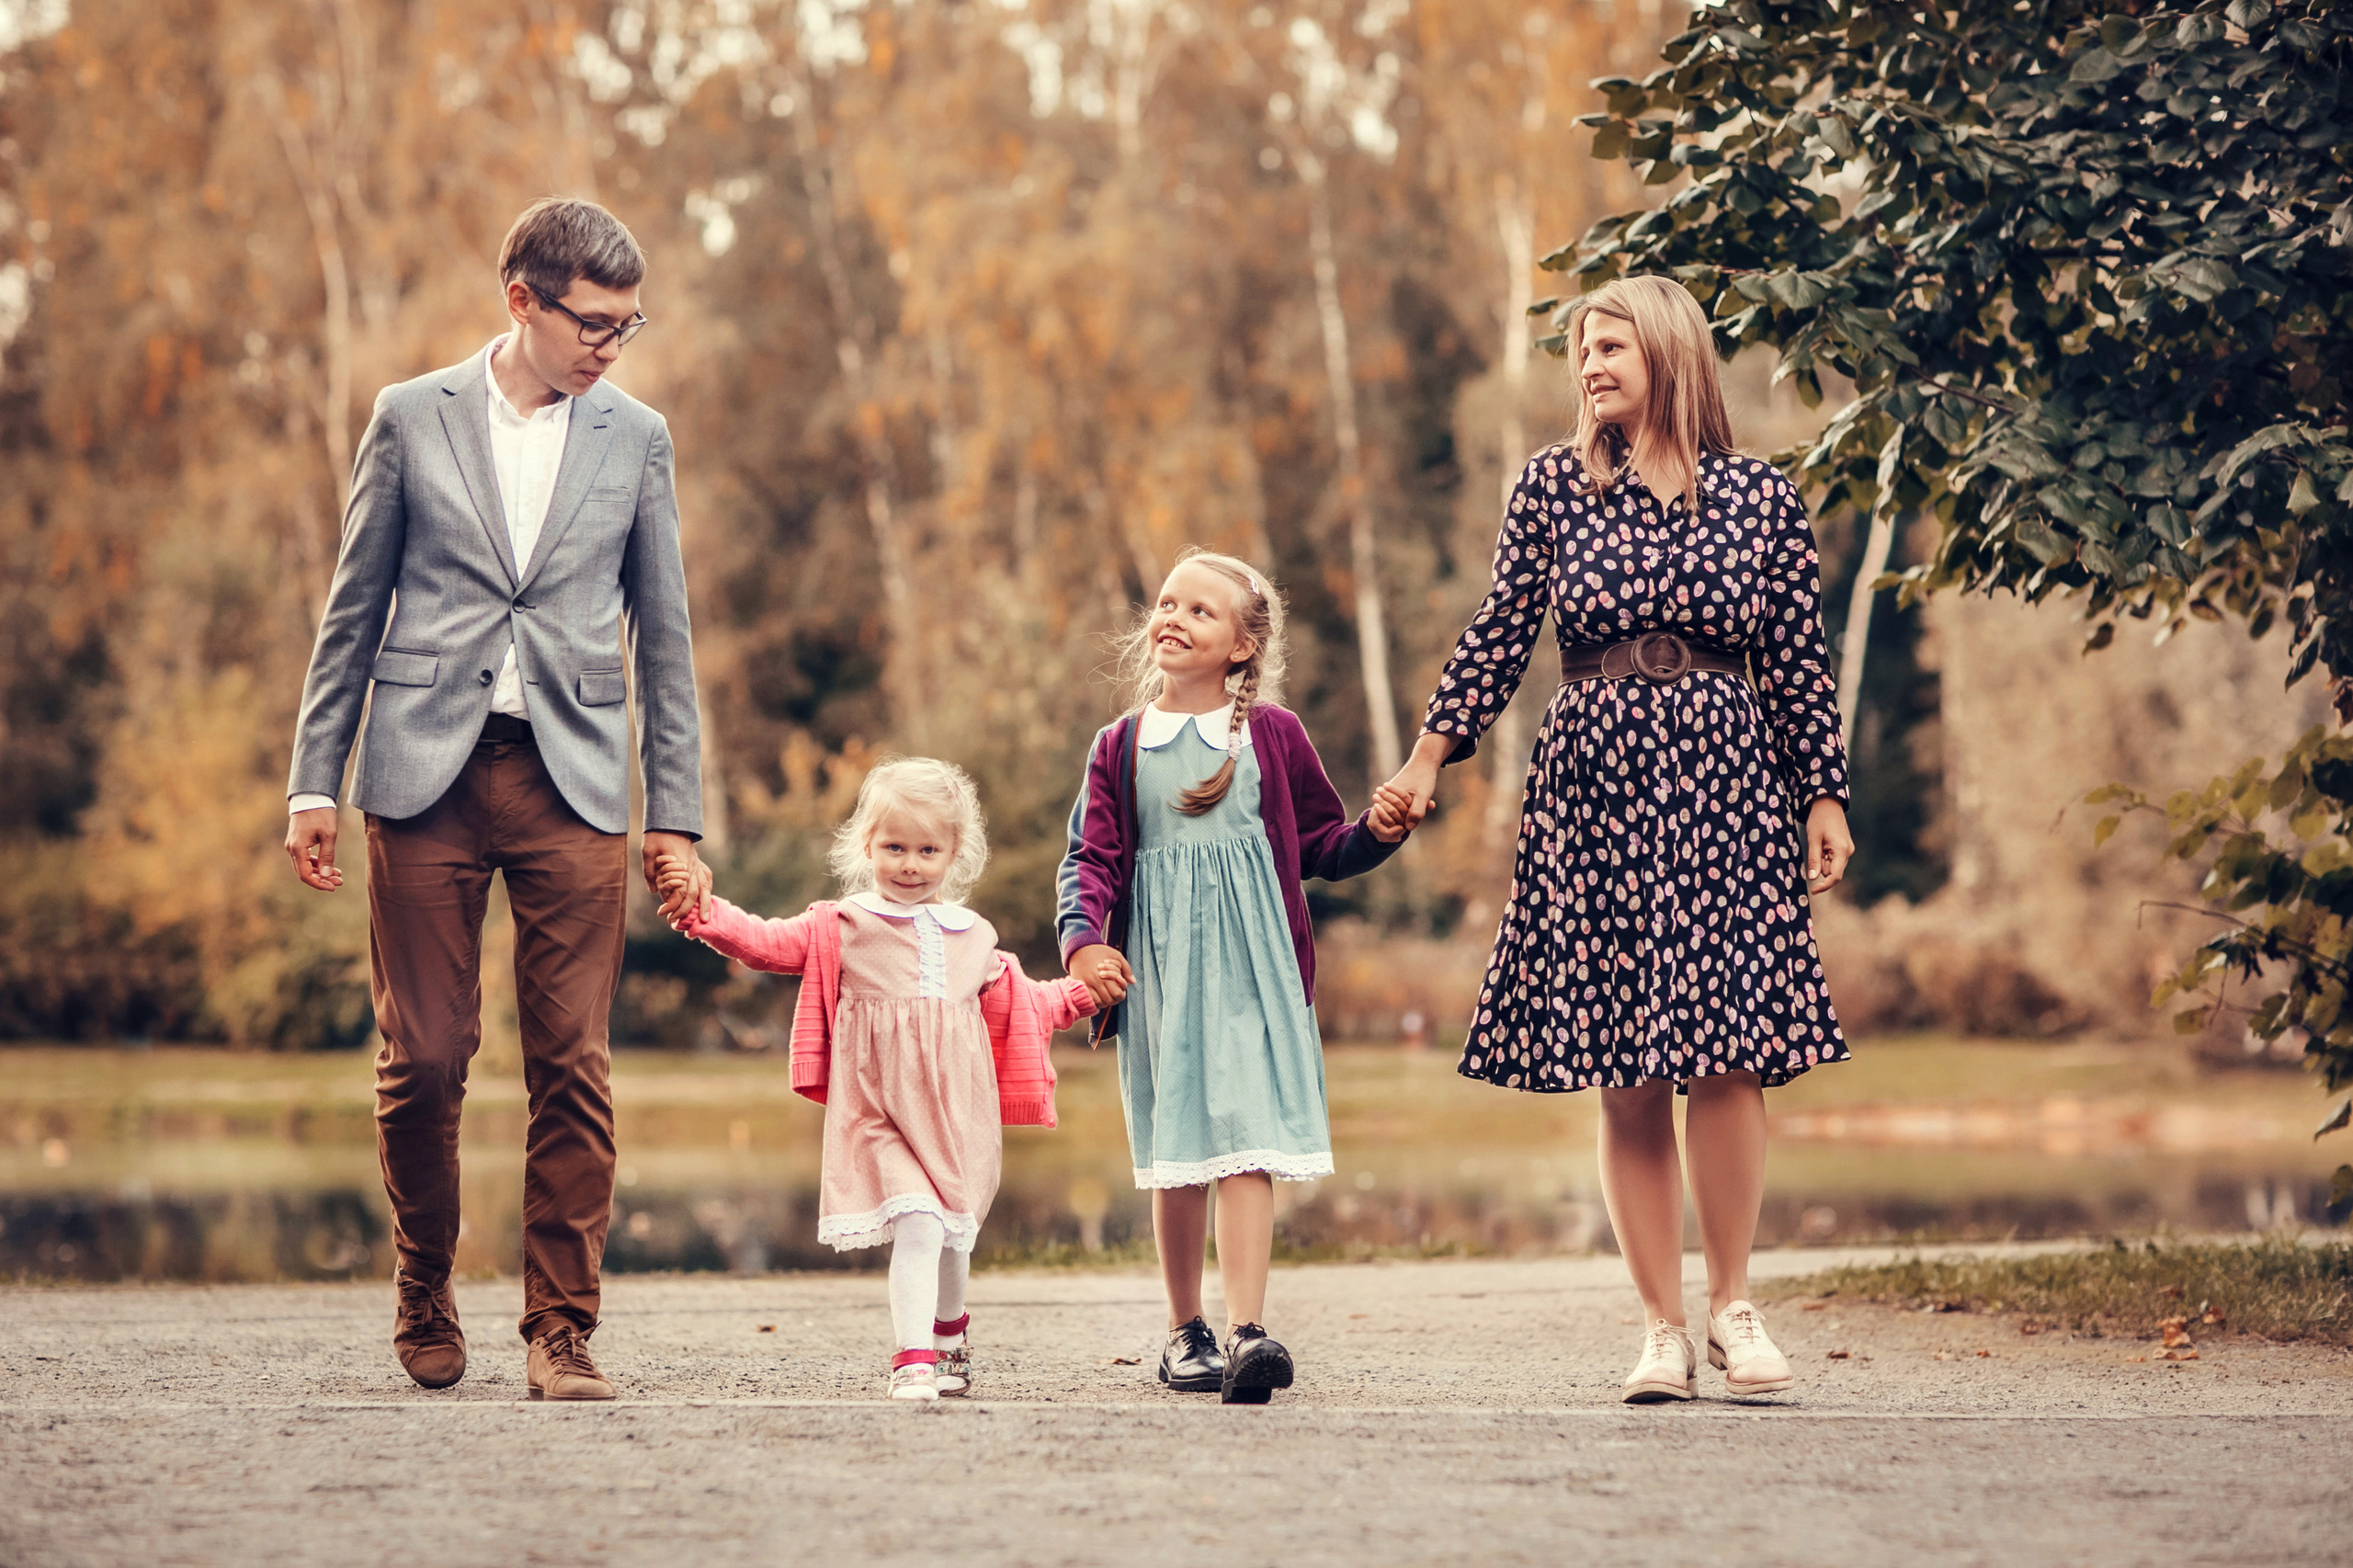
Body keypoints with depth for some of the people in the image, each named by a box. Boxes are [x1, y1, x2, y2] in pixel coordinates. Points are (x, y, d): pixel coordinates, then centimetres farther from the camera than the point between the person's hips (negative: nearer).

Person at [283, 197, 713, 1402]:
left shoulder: (635, 437, 10)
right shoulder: (411, 418, 6)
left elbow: (663, 636, 11)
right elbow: (353, 611, 9)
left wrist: (676, 812, 7)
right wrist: (316, 779, 4)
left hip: (574, 781, 1)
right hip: (426, 772, -1)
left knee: (573, 1070, -4)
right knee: (422, 1057, 0)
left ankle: (560, 1328, 3)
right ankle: (424, 1293, 21)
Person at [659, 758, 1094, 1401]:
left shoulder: (973, 938, 17)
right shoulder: (842, 926, 4)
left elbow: (1016, 1002, 30)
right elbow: (767, 943, -4)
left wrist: (1080, 993, 27)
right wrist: (702, 911, -16)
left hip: (955, 1112, 4)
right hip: (879, 1112, -4)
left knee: (951, 1234, 12)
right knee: (917, 1223, -20)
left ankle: (948, 1332, 39)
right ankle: (913, 1358, -19)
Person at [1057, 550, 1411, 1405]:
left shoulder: (1273, 737, 6)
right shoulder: (1123, 746, 9)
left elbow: (1321, 845, 13)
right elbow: (1091, 858, 7)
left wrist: (1377, 833, -7)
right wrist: (1084, 940, -10)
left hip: (1249, 961, -2)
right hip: (1157, 967, 2)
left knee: (1246, 1141, -12)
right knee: (1175, 1150, 5)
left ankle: (1245, 1332, -18)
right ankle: (1184, 1332, 18)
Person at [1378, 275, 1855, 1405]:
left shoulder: (1761, 497, 6)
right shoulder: (1554, 486, 7)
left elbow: (1800, 663, 8)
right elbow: (1498, 635, 10)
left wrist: (1825, 798, 5)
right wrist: (1427, 758, 6)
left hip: (1724, 783, -1)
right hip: (1593, 782, 1)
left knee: (1727, 1057, -8)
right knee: (1626, 1078, -1)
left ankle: (1731, 1306, 7)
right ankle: (1662, 1327, 6)